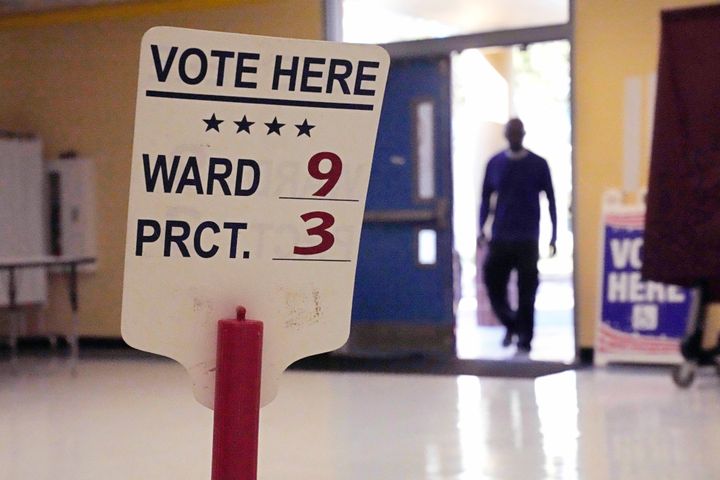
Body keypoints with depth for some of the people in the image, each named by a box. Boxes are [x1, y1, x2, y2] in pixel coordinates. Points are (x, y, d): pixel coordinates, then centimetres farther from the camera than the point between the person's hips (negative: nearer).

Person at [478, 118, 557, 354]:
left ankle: (524, 339, 7)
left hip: (527, 240, -2)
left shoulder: (538, 165, 1)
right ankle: (511, 324, 27)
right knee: (493, 284, 1)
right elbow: (486, 197, 13)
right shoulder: (494, 164, 7)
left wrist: (553, 236, 0)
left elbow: (550, 200, 4)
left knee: (526, 291, -3)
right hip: (500, 238, 2)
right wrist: (481, 229, 1)